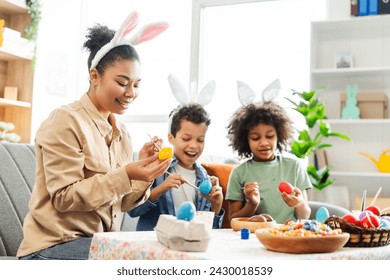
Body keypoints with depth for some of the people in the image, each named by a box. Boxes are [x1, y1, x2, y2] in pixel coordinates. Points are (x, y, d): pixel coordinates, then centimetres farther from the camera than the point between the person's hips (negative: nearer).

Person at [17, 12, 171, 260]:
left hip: (101, 243, 7)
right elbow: (64, 198, -16)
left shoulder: (122, 133, 9)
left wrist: (143, 174, -11)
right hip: (55, 246, -7)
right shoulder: (66, 121, -11)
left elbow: (121, 203, 7)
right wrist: (125, 174, -24)